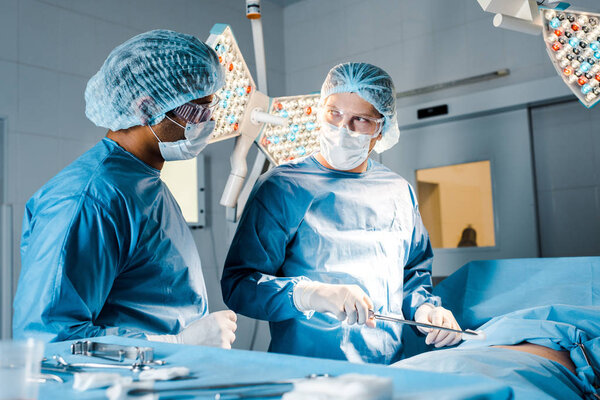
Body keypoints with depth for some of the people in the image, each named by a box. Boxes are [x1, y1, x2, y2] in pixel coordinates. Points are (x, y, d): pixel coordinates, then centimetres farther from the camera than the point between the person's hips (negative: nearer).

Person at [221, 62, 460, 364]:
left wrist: (424, 308, 5)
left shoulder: (399, 192, 14)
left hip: (390, 370, 4)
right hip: (303, 372, -4)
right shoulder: (280, 188, -2)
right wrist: (311, 294, -24)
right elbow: (237, 283, -9)